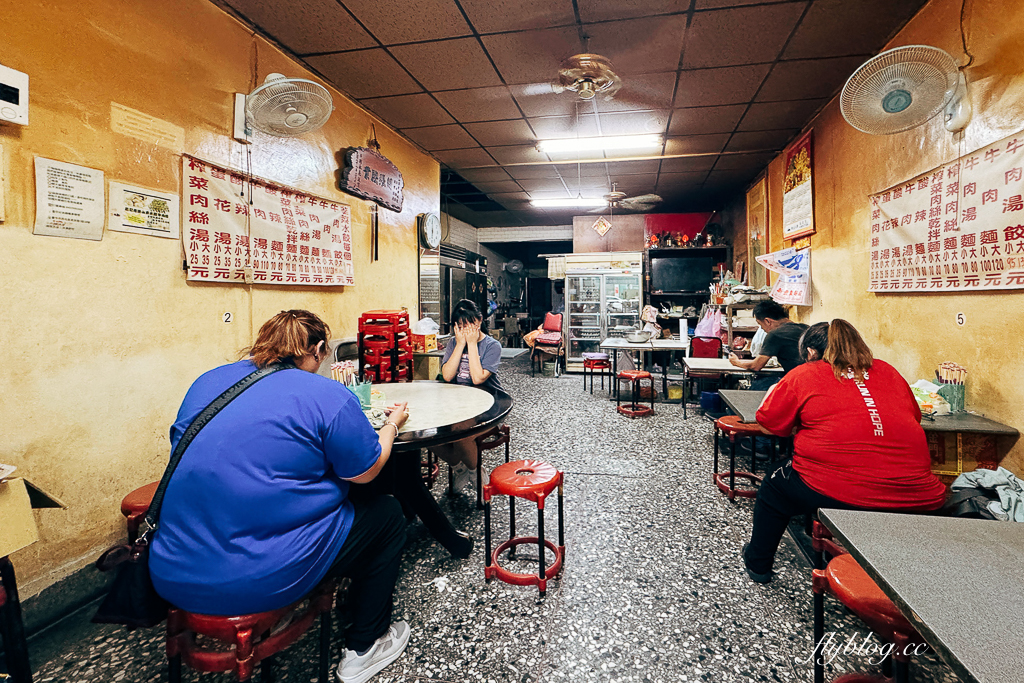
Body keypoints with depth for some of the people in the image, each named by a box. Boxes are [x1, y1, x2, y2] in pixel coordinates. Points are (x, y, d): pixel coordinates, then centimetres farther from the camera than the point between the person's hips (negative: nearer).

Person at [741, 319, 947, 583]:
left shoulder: (804, 374, 0)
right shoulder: (887, 371, 13)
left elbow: (768, 419, 5)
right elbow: (915, 415, 26)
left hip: (836, 493, -5)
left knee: (773, 488, 22)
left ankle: (757, 562, 39)